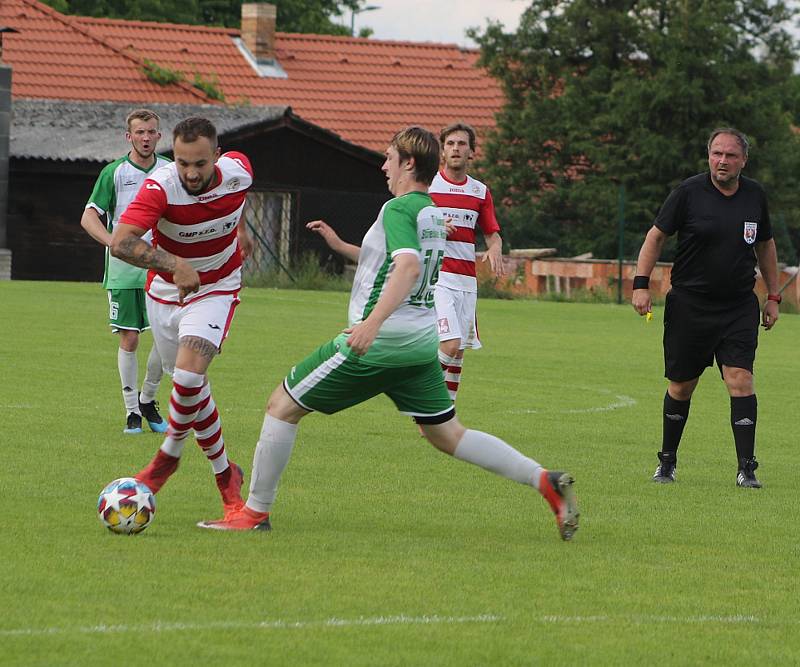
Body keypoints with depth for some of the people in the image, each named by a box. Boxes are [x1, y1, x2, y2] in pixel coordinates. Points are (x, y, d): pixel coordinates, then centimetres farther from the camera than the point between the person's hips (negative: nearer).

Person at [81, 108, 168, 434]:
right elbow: (89, 217, -7)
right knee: (128, 340, -2)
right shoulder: (114, 172, -3)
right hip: (123, 270, -2)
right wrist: (114, 242, -23)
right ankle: (132, 412, 8)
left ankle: (147, 399, 15)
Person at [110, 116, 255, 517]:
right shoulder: (161, 188, -29)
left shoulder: (238, 172, -18)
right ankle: (226, 476, 27)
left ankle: (169, 454, 4)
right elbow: (120, 242, -41)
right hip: (165, 290, 0)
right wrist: (173, 265, -51)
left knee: (189, 375, -22)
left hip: (216, 289, 0)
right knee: (191, 388, 8)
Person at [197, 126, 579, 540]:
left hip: (375, 345, -9)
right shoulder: (433, 213, 14)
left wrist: (372, 323, -39)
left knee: (282, 406, 3)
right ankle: (545, 482, -2)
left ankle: (255, 512, 6)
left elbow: (408, 267, -30)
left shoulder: (398, 209, -13)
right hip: (421, 345, 9)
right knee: (448, 435, 11)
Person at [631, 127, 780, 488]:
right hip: (689, 305, -1)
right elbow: (656, 236, 0)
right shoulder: (689, 192, -6)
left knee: (740, 379, -13)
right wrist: (641, 284, -9)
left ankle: (746, 468, -12)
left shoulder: (755, 195, 5)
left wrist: (773, 296, 18)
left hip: (739, 308, 2)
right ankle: (667, 461, 25)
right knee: (681, 386, 7)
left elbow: (765, 245, 19)